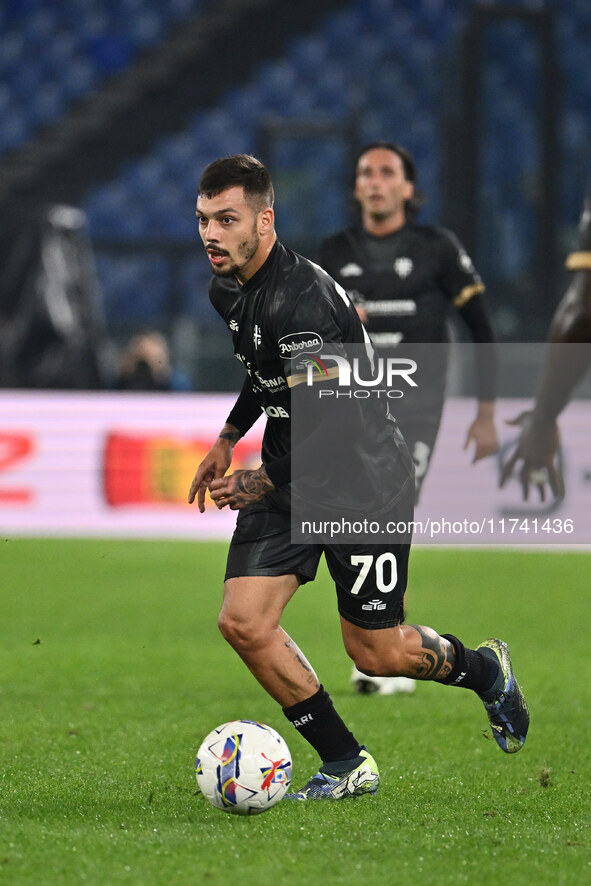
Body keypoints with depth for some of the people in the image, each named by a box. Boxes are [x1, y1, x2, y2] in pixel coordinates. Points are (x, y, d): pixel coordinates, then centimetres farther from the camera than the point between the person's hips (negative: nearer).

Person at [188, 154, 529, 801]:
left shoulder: (302, 298, -28)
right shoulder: (228, 291, 3)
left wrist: (258, 485, -18)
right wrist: (226, 440, 24)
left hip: (361, 479, -8)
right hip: (288, 477, 8)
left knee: (376, 653, 0)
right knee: (243, 622, -8)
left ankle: (484, 670, 33)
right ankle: (347, 765, 5)